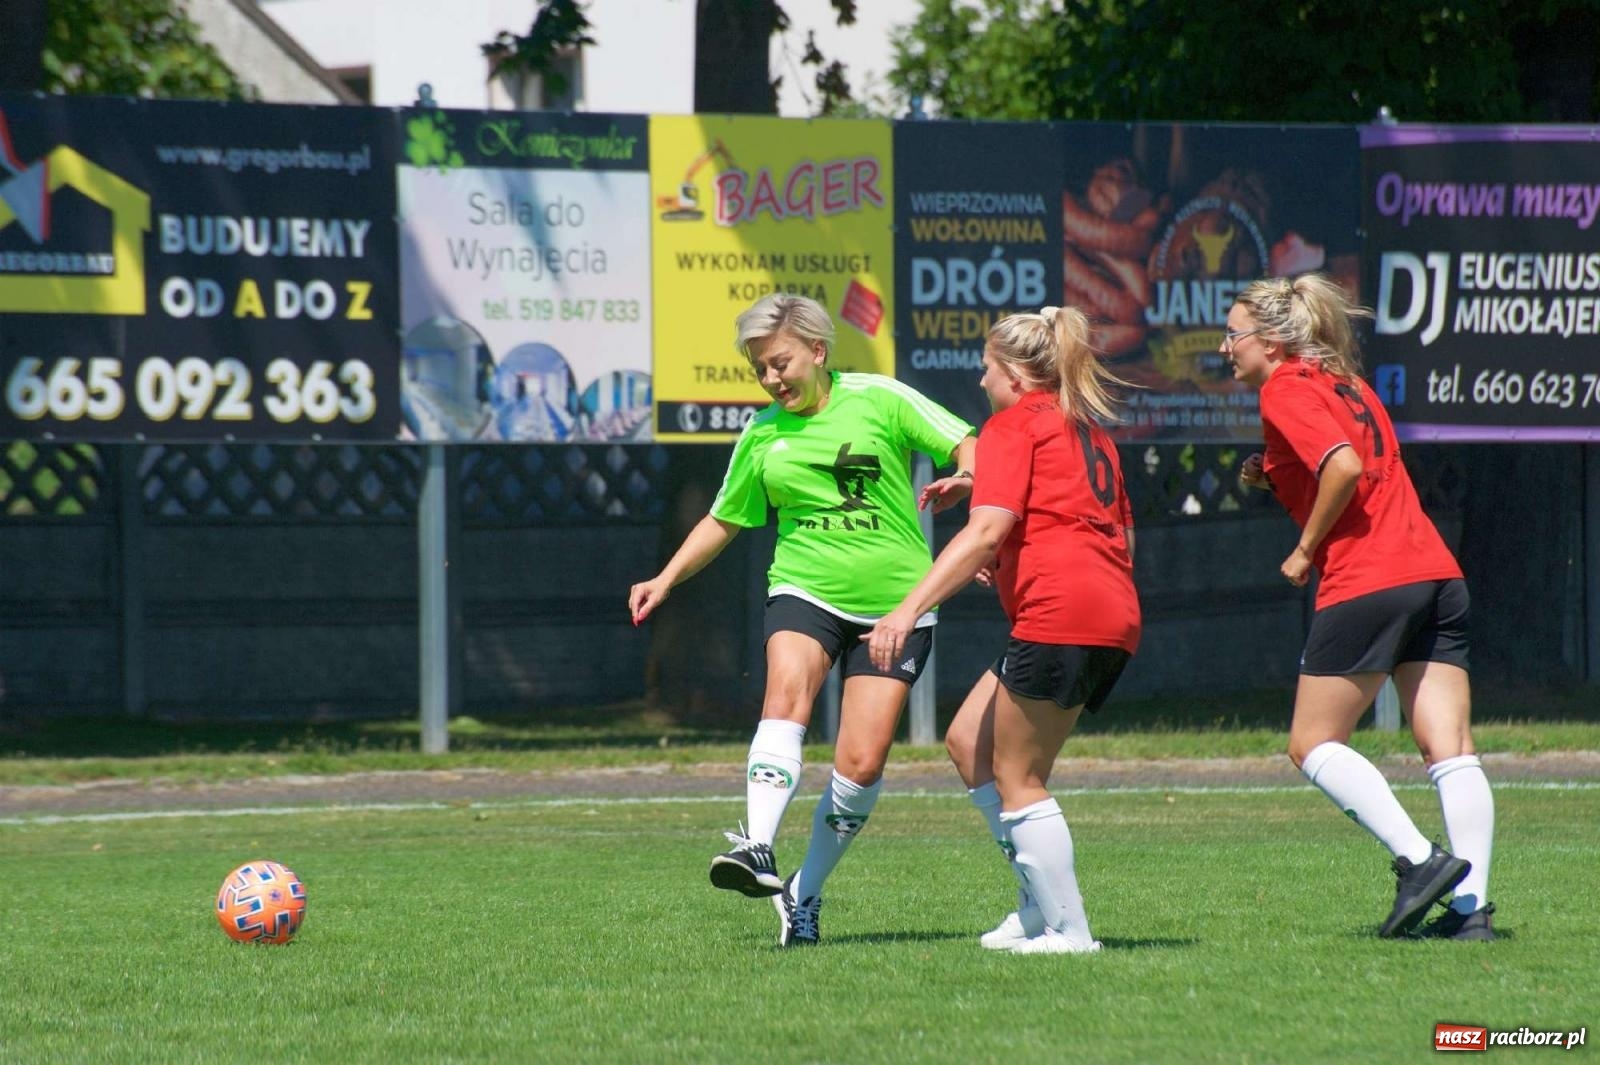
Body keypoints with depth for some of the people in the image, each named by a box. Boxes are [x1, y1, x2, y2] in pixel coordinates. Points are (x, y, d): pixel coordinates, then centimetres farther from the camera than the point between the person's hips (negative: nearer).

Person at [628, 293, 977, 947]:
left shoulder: (879, 400, -1)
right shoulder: (762, 438, 9)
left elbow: (967, 446, -2)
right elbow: (723, 521, 21)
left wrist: (962, 481, -25)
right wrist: (666, 580, 10)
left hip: (894, 601, -1)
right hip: (805, 592, 1)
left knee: (861, 765, -7)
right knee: (787, 692, -30)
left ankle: (804, 895, 9)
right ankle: (757, 850, -44)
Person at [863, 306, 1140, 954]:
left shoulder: (1016, 424, -2)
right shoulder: (1088, 430, 23)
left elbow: (986, 531, -15)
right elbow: (1122, 538, 25)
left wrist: (911, 608, -21)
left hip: (1058, 616, -9)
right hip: (1115, 615, 9)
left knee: (1017, 780, -1)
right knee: (968, 742, 14)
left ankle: (1068, 930, -2)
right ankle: (1043, 903, 12)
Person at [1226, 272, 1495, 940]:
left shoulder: (1285, 391, -4)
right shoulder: (1345, 383, 22)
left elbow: (1345, 468, -19)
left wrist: (1305, 550, -8)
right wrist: (1276, 480, 16)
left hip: (1366, 584, -8)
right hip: (1437, 573, 8)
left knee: (1313, 745, 2)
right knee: (1450, 751, 2)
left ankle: (1419, 859, -12)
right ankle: (1471, 903, -6)